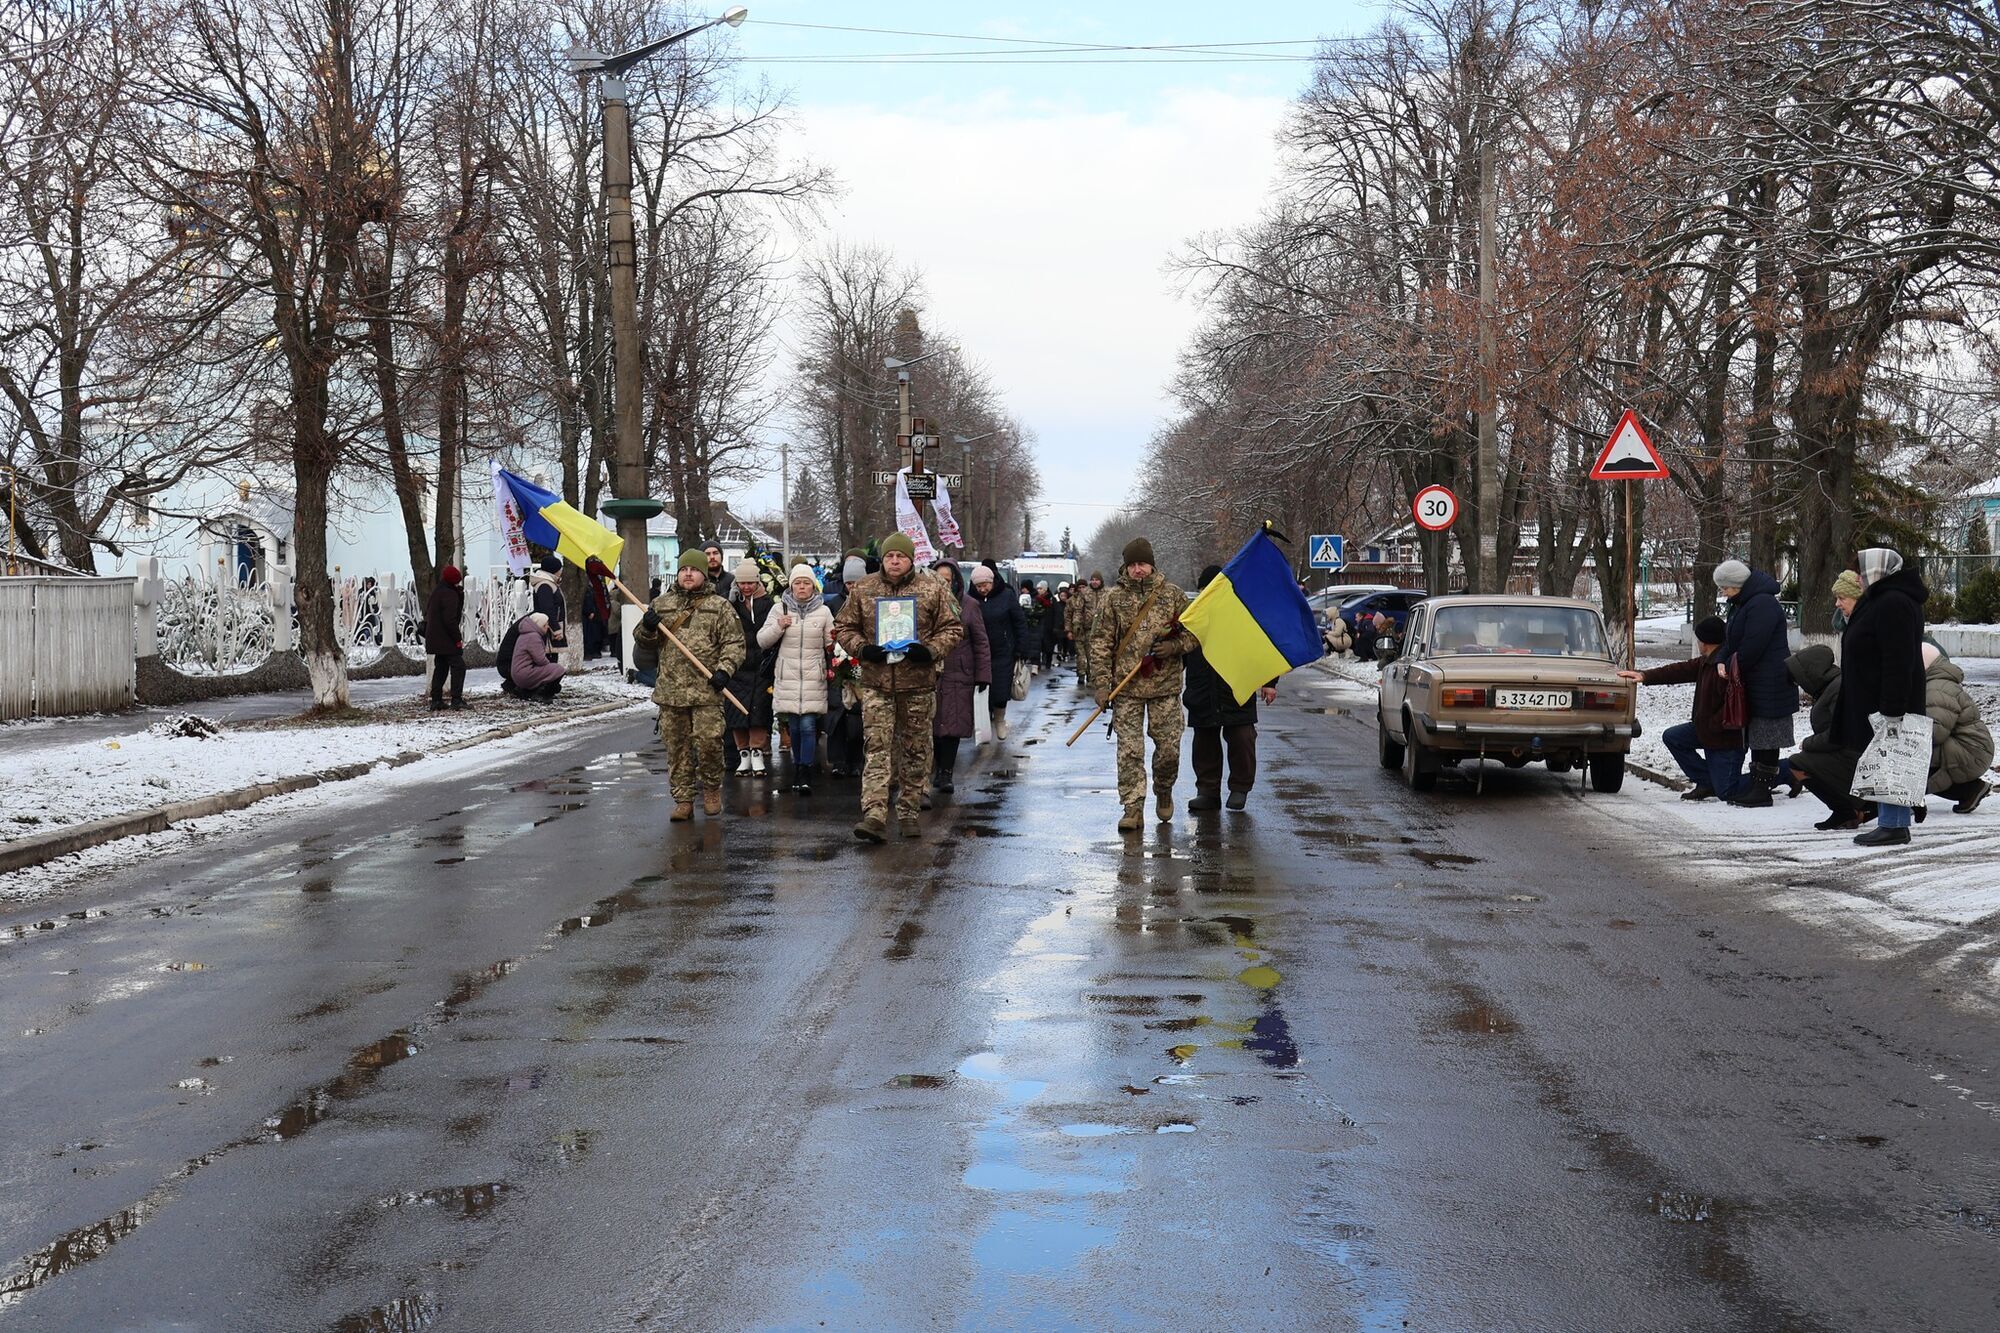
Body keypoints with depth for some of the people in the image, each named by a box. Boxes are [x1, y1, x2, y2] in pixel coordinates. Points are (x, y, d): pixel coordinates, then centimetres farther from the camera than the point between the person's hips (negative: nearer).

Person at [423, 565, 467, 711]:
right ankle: (457, 699, -13)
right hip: (446, 640, -9)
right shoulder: (450, 594, -15)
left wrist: (427, 635, 23)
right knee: (458, 666, -7)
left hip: (434, 638, 9)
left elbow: (427, 615, 20)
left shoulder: (435, 592, 15)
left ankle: (436, 700, 13)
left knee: (440, 668, 15)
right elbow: (450, 620, -21)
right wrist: (458, 638, -16)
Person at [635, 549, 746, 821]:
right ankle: (683, 800, 12)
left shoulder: (719, 607, 6)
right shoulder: (661, 604, 15)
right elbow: (643, 642, 19)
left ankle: (711, 787, 13)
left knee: (708, 741, -12)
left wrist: (724, 669, -12)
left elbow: (735, 643, 3)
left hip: (707, 689, -3)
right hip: (671, 689, 3)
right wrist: (647, 627, -3)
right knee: (676, 746, 4)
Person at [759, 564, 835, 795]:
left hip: (813, 680, -1)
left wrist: (835, 643, -7)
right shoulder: (779, 609, 6)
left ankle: (804, 775, -10)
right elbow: (762, 641, 4)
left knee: (808, 726, -9)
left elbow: (832, 644, 14)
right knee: (794, 728, 5)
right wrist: (777, 627, -11)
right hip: (787, 678, 1)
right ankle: (799, 768, 20)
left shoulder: (823, 611, 7)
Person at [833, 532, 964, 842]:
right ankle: (874, 816, -15)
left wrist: (931, 650, -13)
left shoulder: (933, 589, 1)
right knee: (877, 748, -9)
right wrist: (862, 648, -7)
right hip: (876, 682, 0)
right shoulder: (862, 590, 5)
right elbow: (843, 627, 11)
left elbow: (952, 628, 4)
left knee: (915, 750, 8)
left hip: (918, 682, 0)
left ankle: (908, 813, 20)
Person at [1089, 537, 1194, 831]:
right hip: (1126, 687, 0)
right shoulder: (1113, 599, 3)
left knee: (1169, 748, 4)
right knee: (1129, 751, -2)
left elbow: (1194, 631, 12)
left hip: (1165, 686, 1)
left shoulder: (1173, 595, 5)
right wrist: (1102, 683, -4)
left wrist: (1175, 645, -10)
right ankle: (1133, 809, 3)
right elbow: (1100, 643, 3)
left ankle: (1164, 792, 31)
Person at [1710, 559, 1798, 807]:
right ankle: (1755, 784, 20)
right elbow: (1730, 640, 16)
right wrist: (1721, 661, -2)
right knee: (1755, 734, 14)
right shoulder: (1740, 604, 15)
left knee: (1766, 736, -5)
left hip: (1769, 683, -10)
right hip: (1754, 684, 10)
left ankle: (1762, 789, -2)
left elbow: (1751, 647, -23)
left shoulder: (1762, 604, -19)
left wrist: (1732, 668, -11)